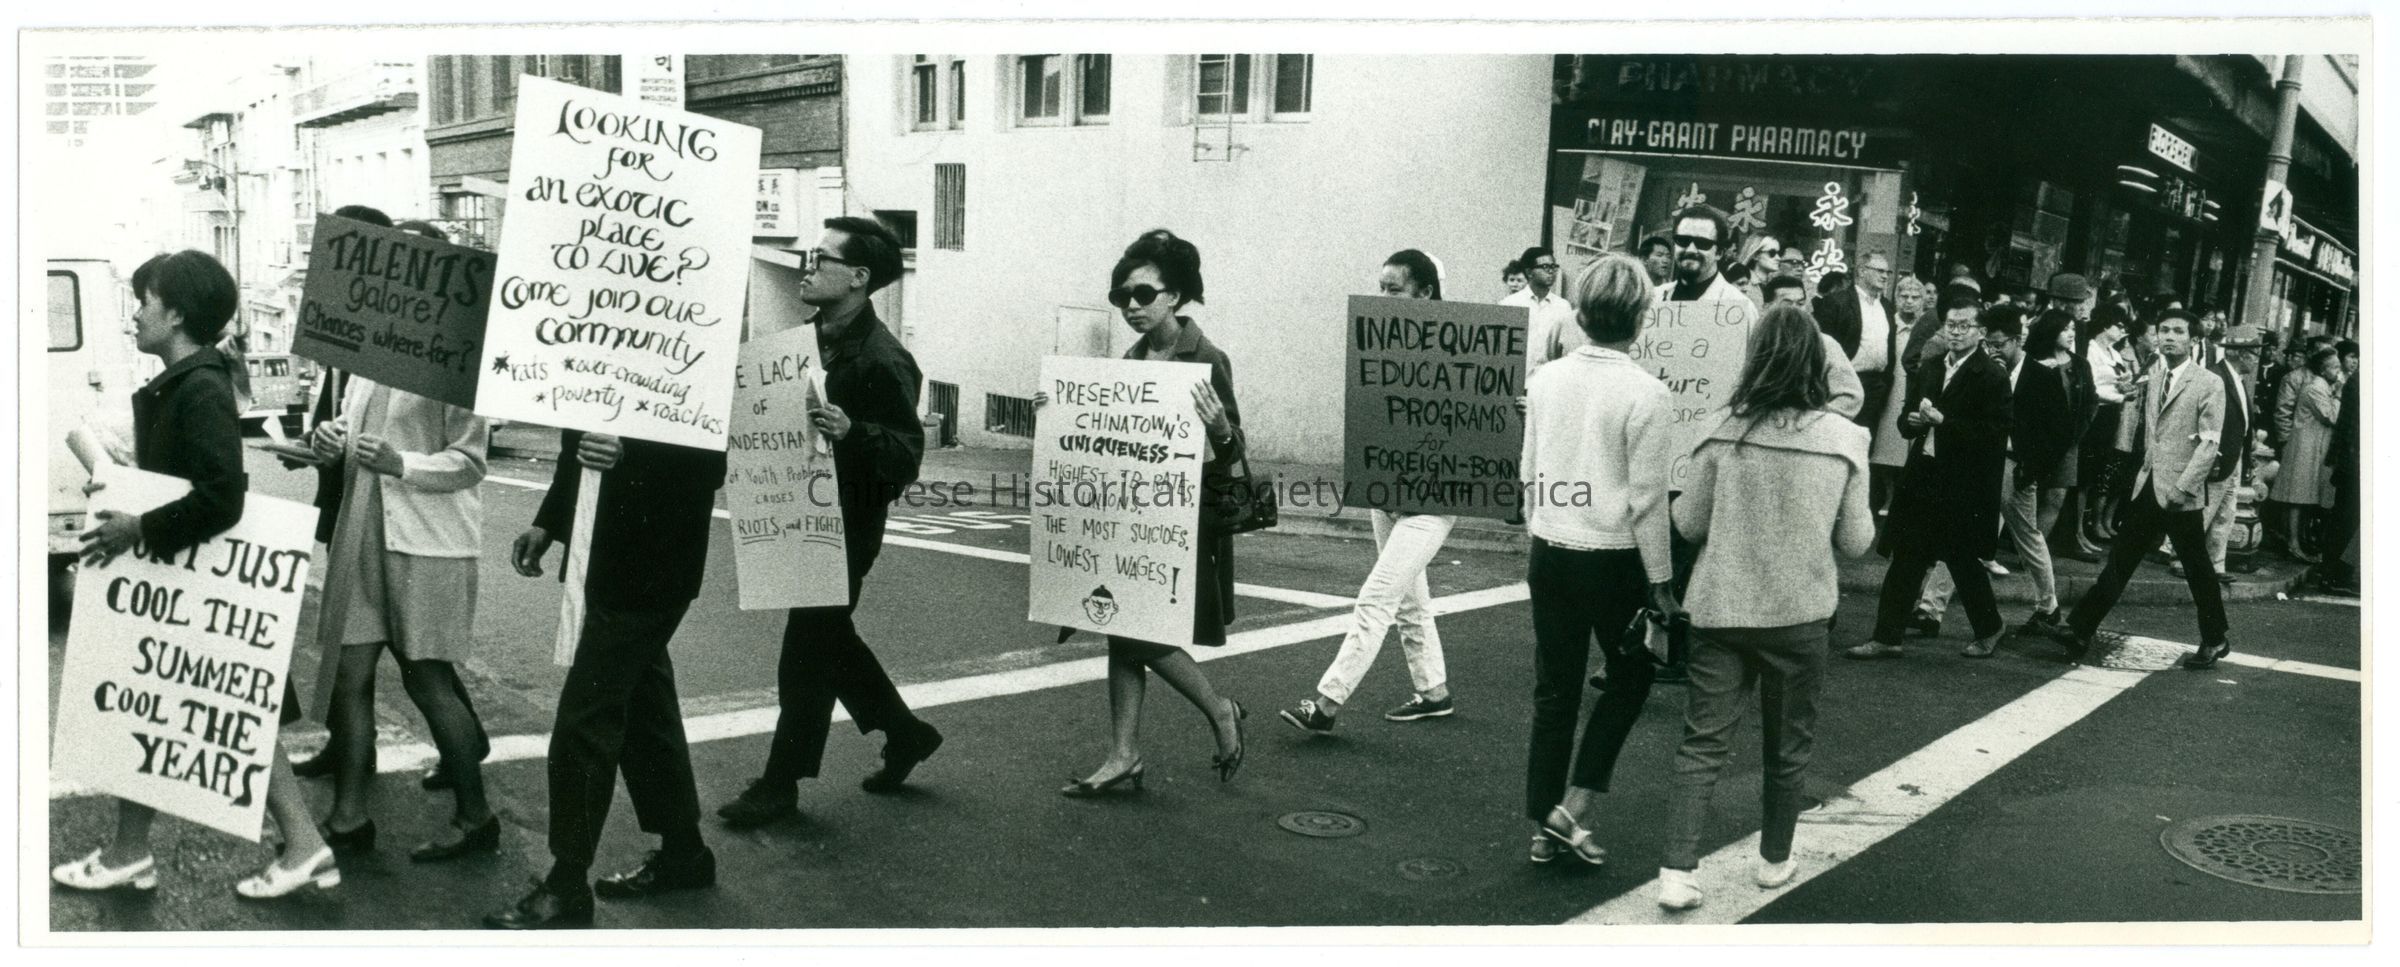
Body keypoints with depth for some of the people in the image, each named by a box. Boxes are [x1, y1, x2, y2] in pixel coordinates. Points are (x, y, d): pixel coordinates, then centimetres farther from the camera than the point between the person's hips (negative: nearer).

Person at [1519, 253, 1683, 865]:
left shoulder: (1545, 380, 1)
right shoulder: (1646, 394, -14)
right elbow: (1647, 499, -13)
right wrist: (1661, 585, -5)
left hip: (1549, 553, 5)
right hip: (1613, 558, -4)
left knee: (1553, 692, 13)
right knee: (1628, 677, 16)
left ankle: (1545, 828, 19)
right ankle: (1574, 809, 7)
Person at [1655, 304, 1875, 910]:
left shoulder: (1724, 432, -8)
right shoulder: (1844, 439, -7)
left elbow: (1688, 523, 0)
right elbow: (1857, 542, -1)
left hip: (1721, 609, 0)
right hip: (1799, 612, 0)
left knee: (1703, 744, 5)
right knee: (1788, 746, 17)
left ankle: (1677, 872, -3)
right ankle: (1775, 860, 32)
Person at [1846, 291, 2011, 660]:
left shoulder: (1993, 377, -9)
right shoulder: (1928, 369, 12)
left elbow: (1993, 435, -16)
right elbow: (1906, 419, 19)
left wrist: (1942, 421, -20)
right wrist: (1913, 420, -4)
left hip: (1964, 487, -6)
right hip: (1922, 478, 6)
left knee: (1962, 561, 6)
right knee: (1905, 560, 5)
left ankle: (1989, 628, 29)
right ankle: (1886, 637, 8)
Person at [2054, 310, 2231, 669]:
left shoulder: (2208, 384, -5)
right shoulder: (2150, 378, 11)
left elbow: (2209, 444, -10)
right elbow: (2135, 427, 9)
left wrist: (2181, 487, -16)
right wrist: (2131, 396, -8)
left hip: (2181, 493, -5)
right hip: (2147, 486, 5)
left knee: (2197, 568, 6)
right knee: (2119, 561, 2)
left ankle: (2215, 642, 22)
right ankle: (2080, 630, 0)